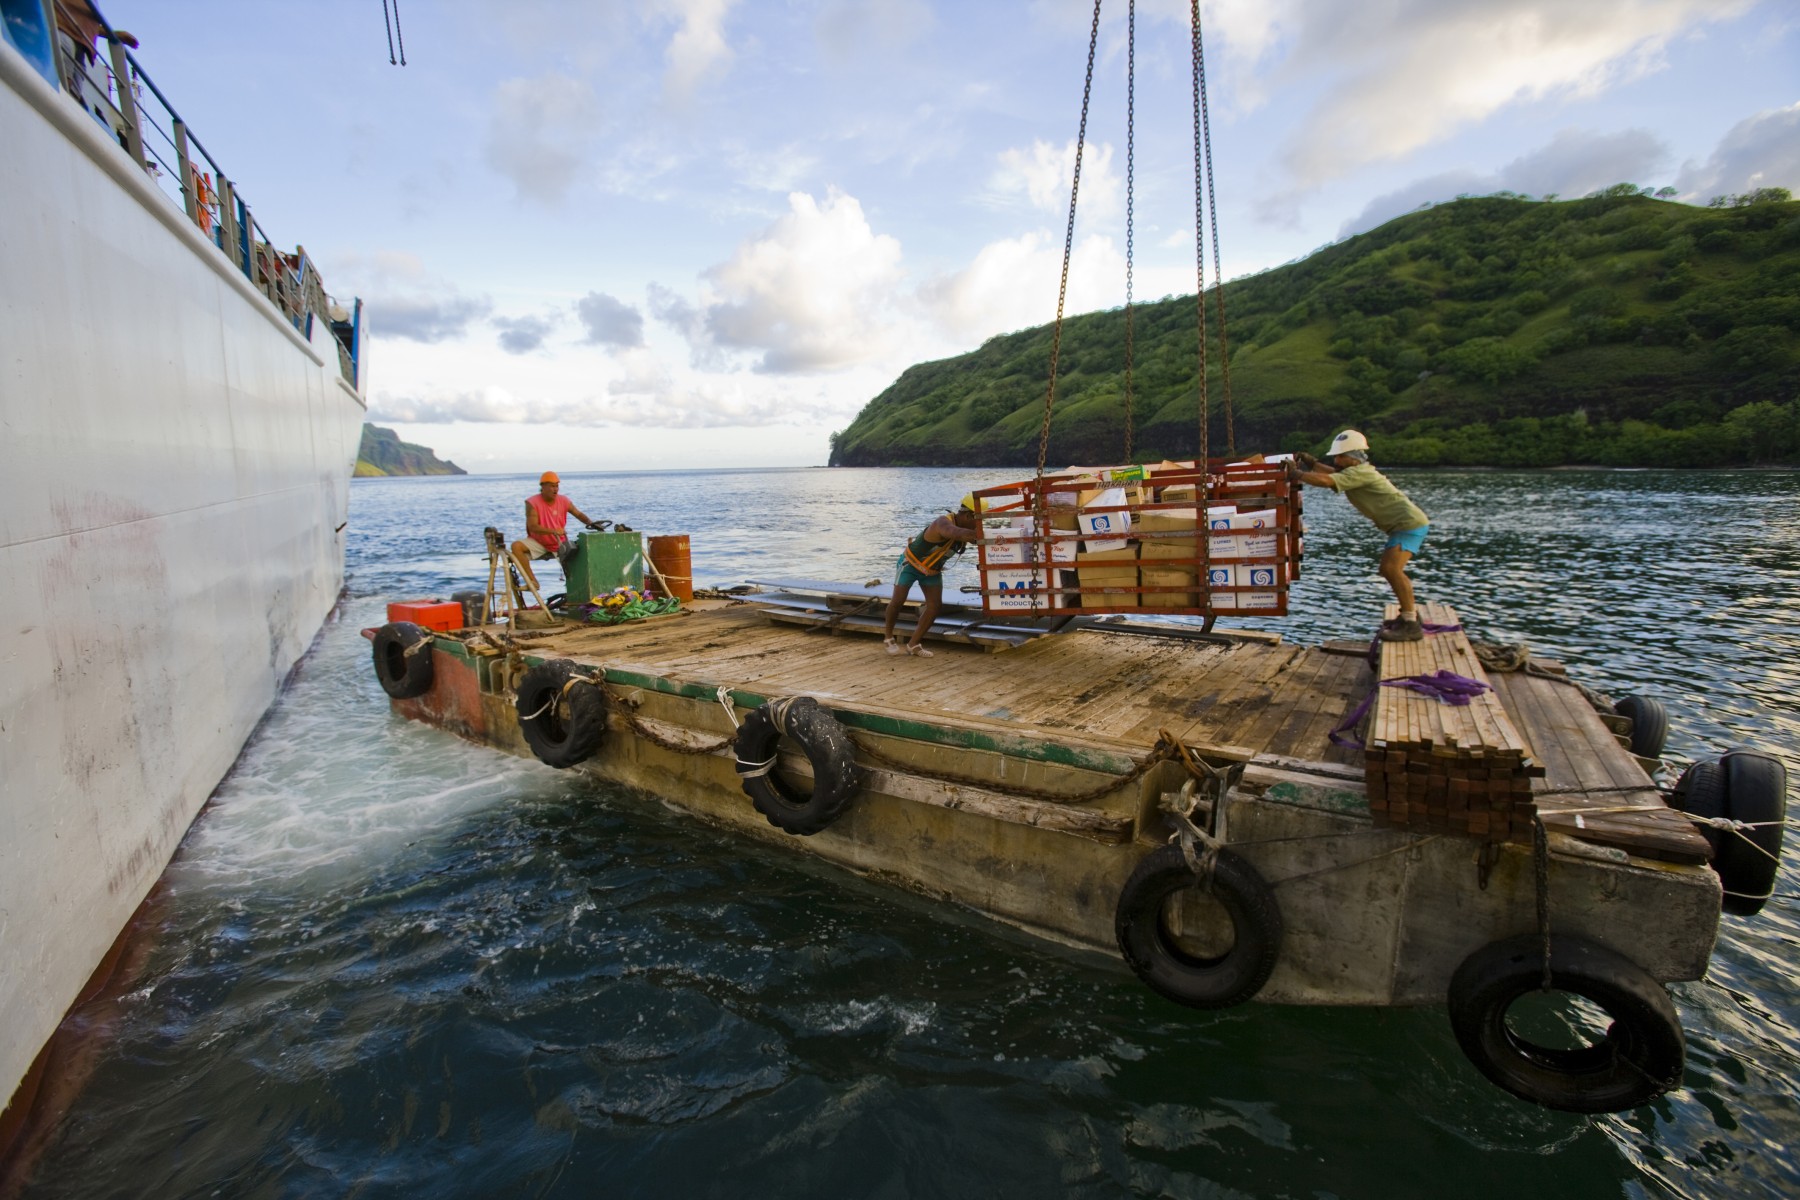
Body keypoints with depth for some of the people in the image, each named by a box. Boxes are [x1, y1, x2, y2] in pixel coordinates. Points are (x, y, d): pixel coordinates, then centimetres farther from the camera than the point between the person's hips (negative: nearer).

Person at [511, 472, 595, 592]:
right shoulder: (532, 502, -16)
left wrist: (590, 522, -17)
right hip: (538, 542, -2)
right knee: (516, 546, -28)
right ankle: (532, 581, -23)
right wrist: (553, 531, -41)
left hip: (559, 543, 2)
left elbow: (579, 514, 6)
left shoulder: (563, 500, -6)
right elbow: (532, 527, -24)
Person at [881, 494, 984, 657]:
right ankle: (888, 636, 21)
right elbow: (957, 533, -58)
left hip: (932, 570, 7)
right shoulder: (944, 524, -36)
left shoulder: (965, 527, -9)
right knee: (898, 601, -6)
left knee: (935, 605, -6)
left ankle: (913, 644, 3)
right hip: (910, 563, -7)